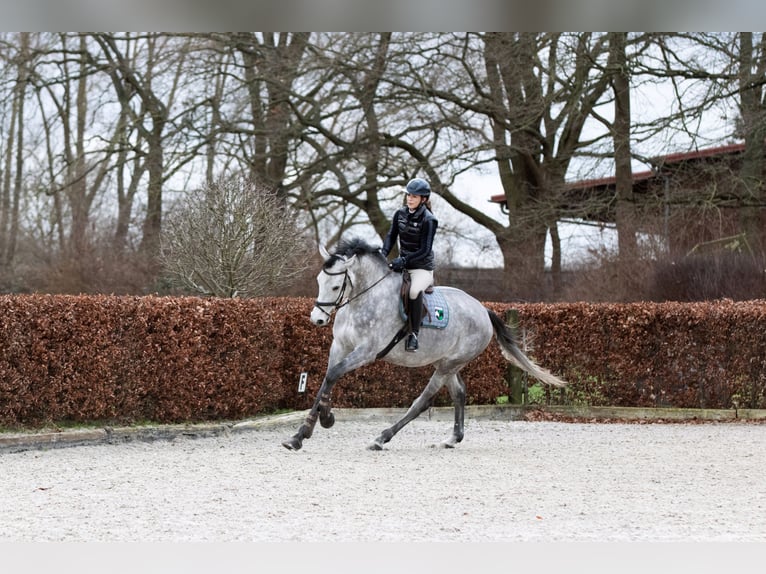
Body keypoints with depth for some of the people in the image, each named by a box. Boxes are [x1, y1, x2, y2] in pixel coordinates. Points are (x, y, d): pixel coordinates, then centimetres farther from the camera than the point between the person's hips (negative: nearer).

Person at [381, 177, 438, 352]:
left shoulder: (428, 220, -15)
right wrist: (383, 253, -13)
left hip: (422, 267, -7)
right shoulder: (400, 214, 3)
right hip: (402, 263, 7)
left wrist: (403, 261, -28)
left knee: (414, 291, -35)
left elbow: (425, 250, -18)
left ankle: (414, 334, -24)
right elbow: (391, 236, 6)